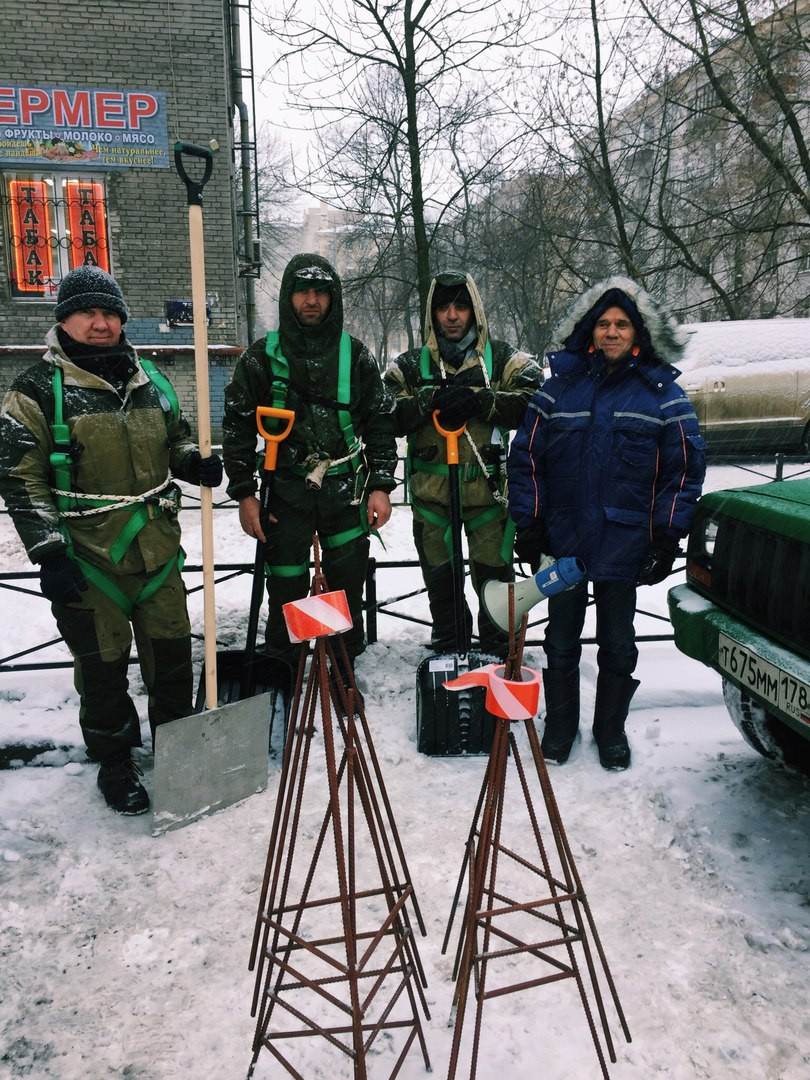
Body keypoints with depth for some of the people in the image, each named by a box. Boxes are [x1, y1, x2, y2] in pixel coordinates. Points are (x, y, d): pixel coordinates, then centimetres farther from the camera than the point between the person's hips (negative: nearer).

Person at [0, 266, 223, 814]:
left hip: (157, 553, 5)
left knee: (173, 654, 13)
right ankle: (114, 762, 29)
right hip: (88, 562, -4)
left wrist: (195, 462, -2)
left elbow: (176, 439, 21)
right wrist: (49, 552, -16)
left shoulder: (151, 382, 7)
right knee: (103, 666, 8)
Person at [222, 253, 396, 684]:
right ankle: (282, 662, 23)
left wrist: (380, 486, 0)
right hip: (286, 491, -1)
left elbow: (380, 422, 7)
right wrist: (244, 494, -2)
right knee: (286, 585, 4)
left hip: (347, 490, 1)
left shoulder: (355, 355, 4)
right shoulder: (261, 357, 1)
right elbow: (237, 427, 3)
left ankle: (346, 659, 26)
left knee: (347, 583, 8)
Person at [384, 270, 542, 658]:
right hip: (431, 493, 2)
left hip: (488, 490, -1)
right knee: (439, 579, 14)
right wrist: (432, 402, -21)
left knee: (494, 576, 6)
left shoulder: (504, 360, 3)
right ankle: (447, 647, 34)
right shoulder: (411, 365, 7)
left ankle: (499, 650, 26)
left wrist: (479, 401, -23)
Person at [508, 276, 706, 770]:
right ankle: (560, 725, 30)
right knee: (561, 640, 12)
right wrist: (527, 525, -2)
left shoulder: (663, 392, 0)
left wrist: (668, 536, -5)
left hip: (625, 543, -1)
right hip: (563, 540, 1)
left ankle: (612, 728, 30)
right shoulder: (560, 386, 3)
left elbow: (686, 467, 0)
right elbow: (527, 457, 3)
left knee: (618, 642, 12)